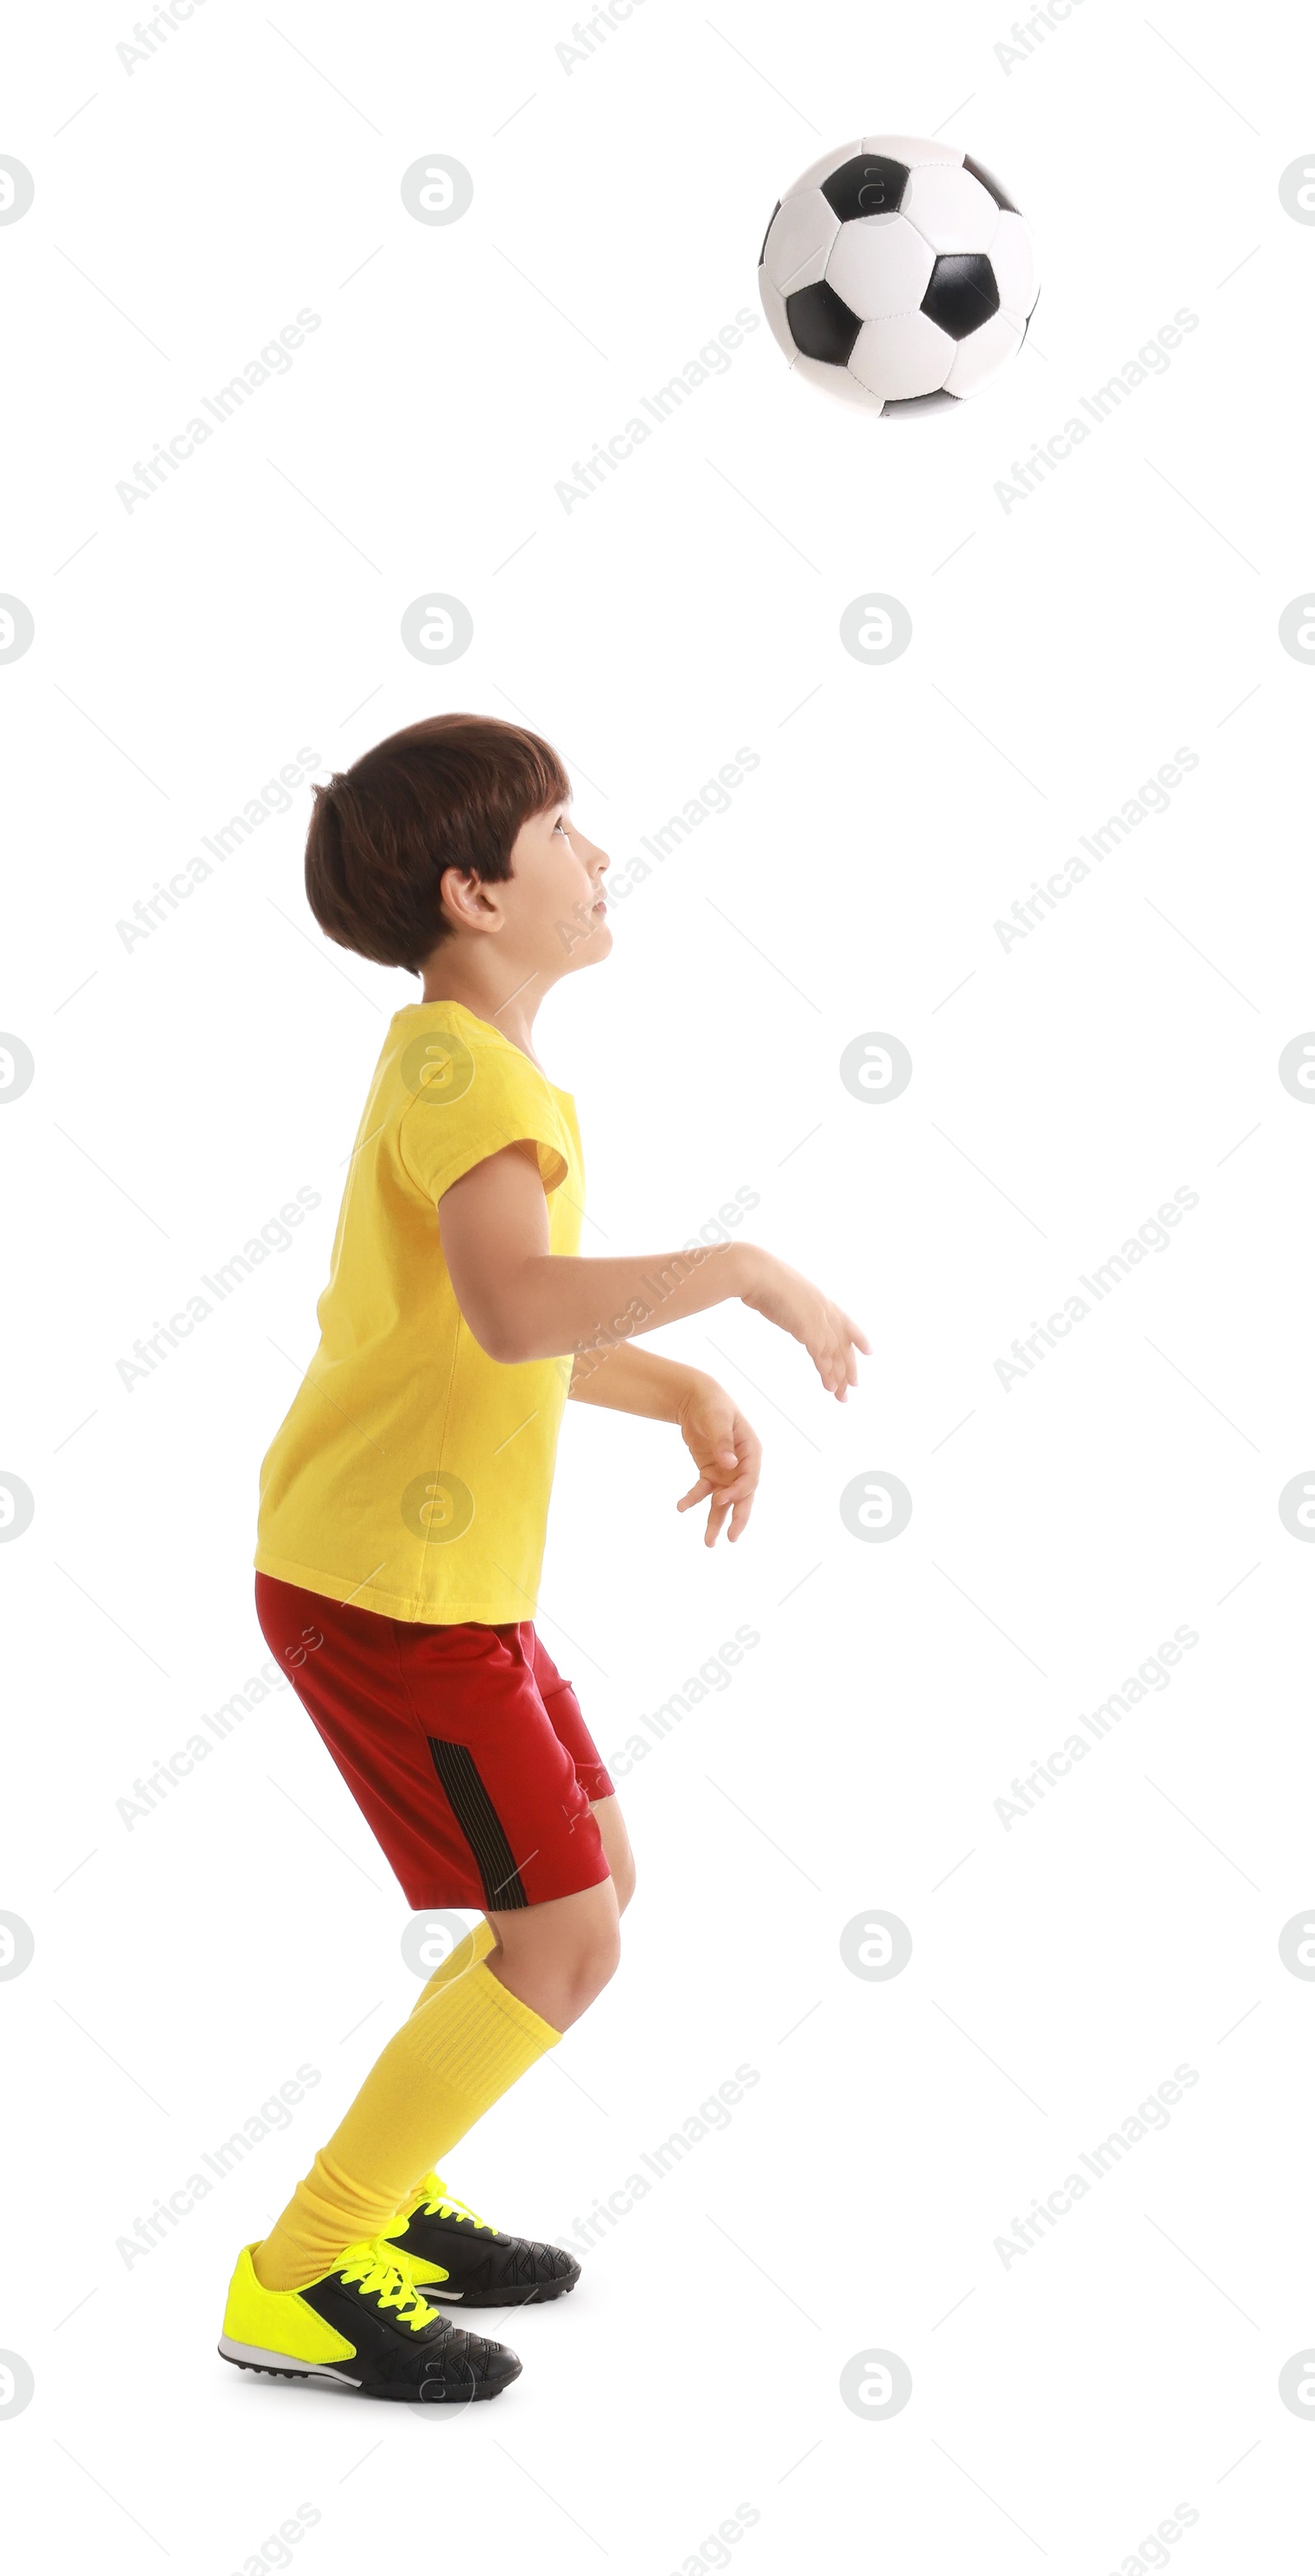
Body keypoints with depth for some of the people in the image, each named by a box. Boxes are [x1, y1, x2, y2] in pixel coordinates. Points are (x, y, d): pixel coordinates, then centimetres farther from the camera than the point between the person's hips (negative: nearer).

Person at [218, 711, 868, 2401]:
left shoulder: (475, 1066, 13)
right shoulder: (459, 1065, -19)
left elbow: (538, 1340, 21)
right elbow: (515, 1311, -37)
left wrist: (692, 1399, 6)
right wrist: (748, 1269, -26)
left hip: (448, 1572, 10)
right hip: (388, 1582, -10)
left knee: (595, 1879, 17)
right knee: (565, 1941, -6)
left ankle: (380, 2198, 28)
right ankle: (295, 2288, 3)